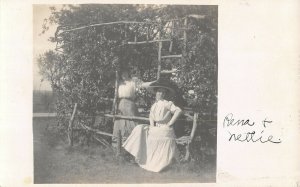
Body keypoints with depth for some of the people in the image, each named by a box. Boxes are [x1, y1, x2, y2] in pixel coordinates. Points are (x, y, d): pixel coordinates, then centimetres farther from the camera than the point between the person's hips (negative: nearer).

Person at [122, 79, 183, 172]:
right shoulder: (154, 105, 11)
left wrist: (170, 123, -21)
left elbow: (178, 111, -25)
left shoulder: (167, 104, -12)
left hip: (164, 132, -7)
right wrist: (152, 125, 0)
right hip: (154, 131, 7)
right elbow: (151, 116, 20)